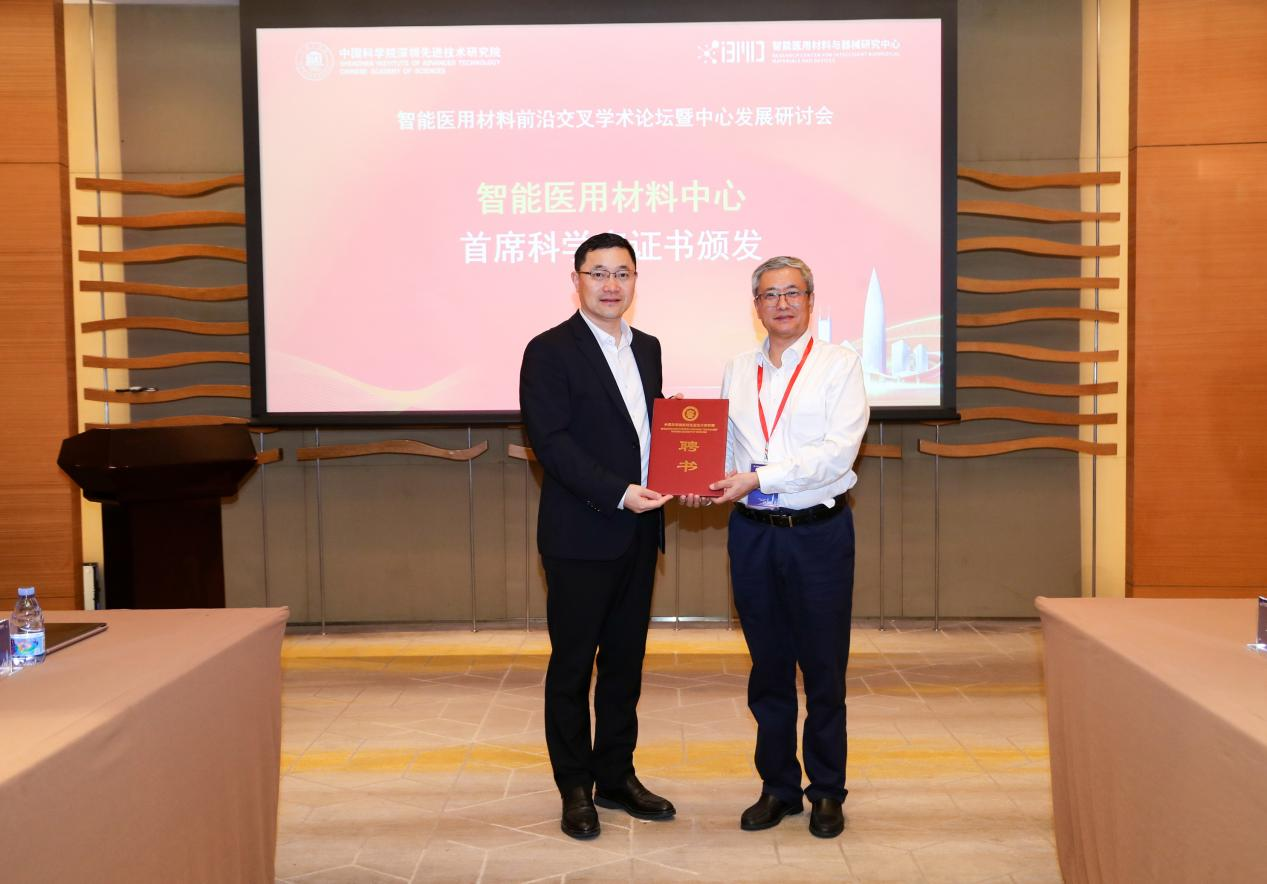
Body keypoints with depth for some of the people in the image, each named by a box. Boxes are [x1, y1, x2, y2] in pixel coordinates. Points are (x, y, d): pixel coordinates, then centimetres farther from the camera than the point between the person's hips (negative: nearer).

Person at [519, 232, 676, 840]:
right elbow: (550, 441, -16)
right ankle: (575, 789, 18)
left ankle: (617, 777, 27)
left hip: (638, 533, 7)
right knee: (572, 664, 4)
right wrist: (619, 493, -22)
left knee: (625, 660, 14)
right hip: (580, 536, -6)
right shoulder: (550, 351, -8)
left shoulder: (647, 348, 13)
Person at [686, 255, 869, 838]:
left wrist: (758, 478, -18)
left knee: (824, 669, 5)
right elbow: (726, 446, 14)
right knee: (768, 668, 11)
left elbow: (839, 451, -13)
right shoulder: (737, 371, 13)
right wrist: (707, 483, -8)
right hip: (753, 532, 4)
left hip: (819, 532, -3)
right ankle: (777, 786, 25)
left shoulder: (839, 364, -2)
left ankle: (827, 792, 21)